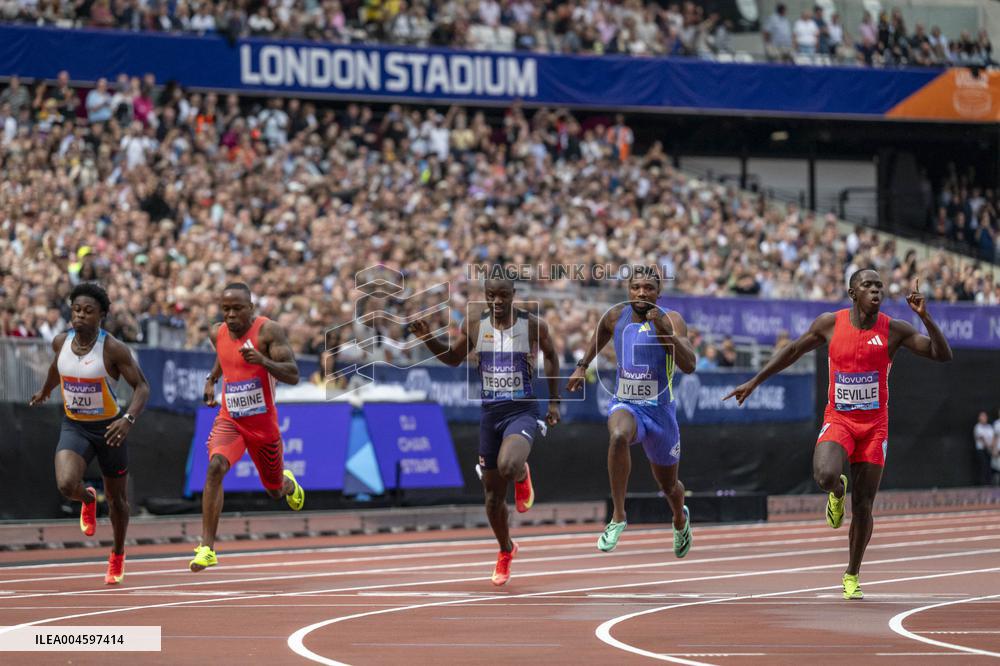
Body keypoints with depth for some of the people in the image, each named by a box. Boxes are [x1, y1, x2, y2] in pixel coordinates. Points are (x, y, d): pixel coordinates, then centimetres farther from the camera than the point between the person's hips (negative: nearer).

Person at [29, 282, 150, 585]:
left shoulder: (113, 349, -18)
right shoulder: (61, 342, -5)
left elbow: (142, 386, -16)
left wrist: (128, 419, -32)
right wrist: (45, 392, 36)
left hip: (109, 428, -2)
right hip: (74, 426, 2)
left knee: (117, 498, 12)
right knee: (66, 484, -24)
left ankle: (117, 554, 39)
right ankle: (88, 499, 14)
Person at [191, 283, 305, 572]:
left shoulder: (268, 331, -16)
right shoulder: (218, 332, 0)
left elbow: (293, 376, -22)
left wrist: (263, 361, -36)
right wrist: (211, 379, 14)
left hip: (263, 423, -2)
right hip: (229, 420, 2)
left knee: (275, 490, 16)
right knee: (215, 467, -27)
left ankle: (288, 483, 58)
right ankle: (207, 548, -29)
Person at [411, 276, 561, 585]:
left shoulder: (533, 326, -7)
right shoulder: (473, 326, -1)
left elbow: (551, 356, 11)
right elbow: (454, 358, 15)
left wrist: (554, 401, 11)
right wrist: (428, 340, -4)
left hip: (522, 411, -3)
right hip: (490, 412, 3)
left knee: (508, 467, -33)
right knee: (493, 493, 10)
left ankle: (523, 476, 6)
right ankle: (505, 551, 35)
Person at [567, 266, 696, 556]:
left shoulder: (672, 320, -12)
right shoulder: (616, 316, -2)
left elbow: (689, 366, -24)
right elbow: (600, 334, 23)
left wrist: (664, 329, -32)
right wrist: (582, 366, 20)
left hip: (660, 410, 0)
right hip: (625, 405, 0)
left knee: (668, 486, 16)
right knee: (618, 436, -38)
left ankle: (680, 519, 55)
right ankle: (618, 516, -29)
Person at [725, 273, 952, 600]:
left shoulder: (894, 330, -5)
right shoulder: (830, 324, -3)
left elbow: (943, 355, -9)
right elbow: (794, 350, 11)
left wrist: (925, 317, -24)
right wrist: (754, 382, 13)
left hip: (874, 424, 0)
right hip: (837, 419, 0)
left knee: (863, 507, 1)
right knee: (826, 475, -31)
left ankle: (852, 576, 21)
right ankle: (837, 493, 9)